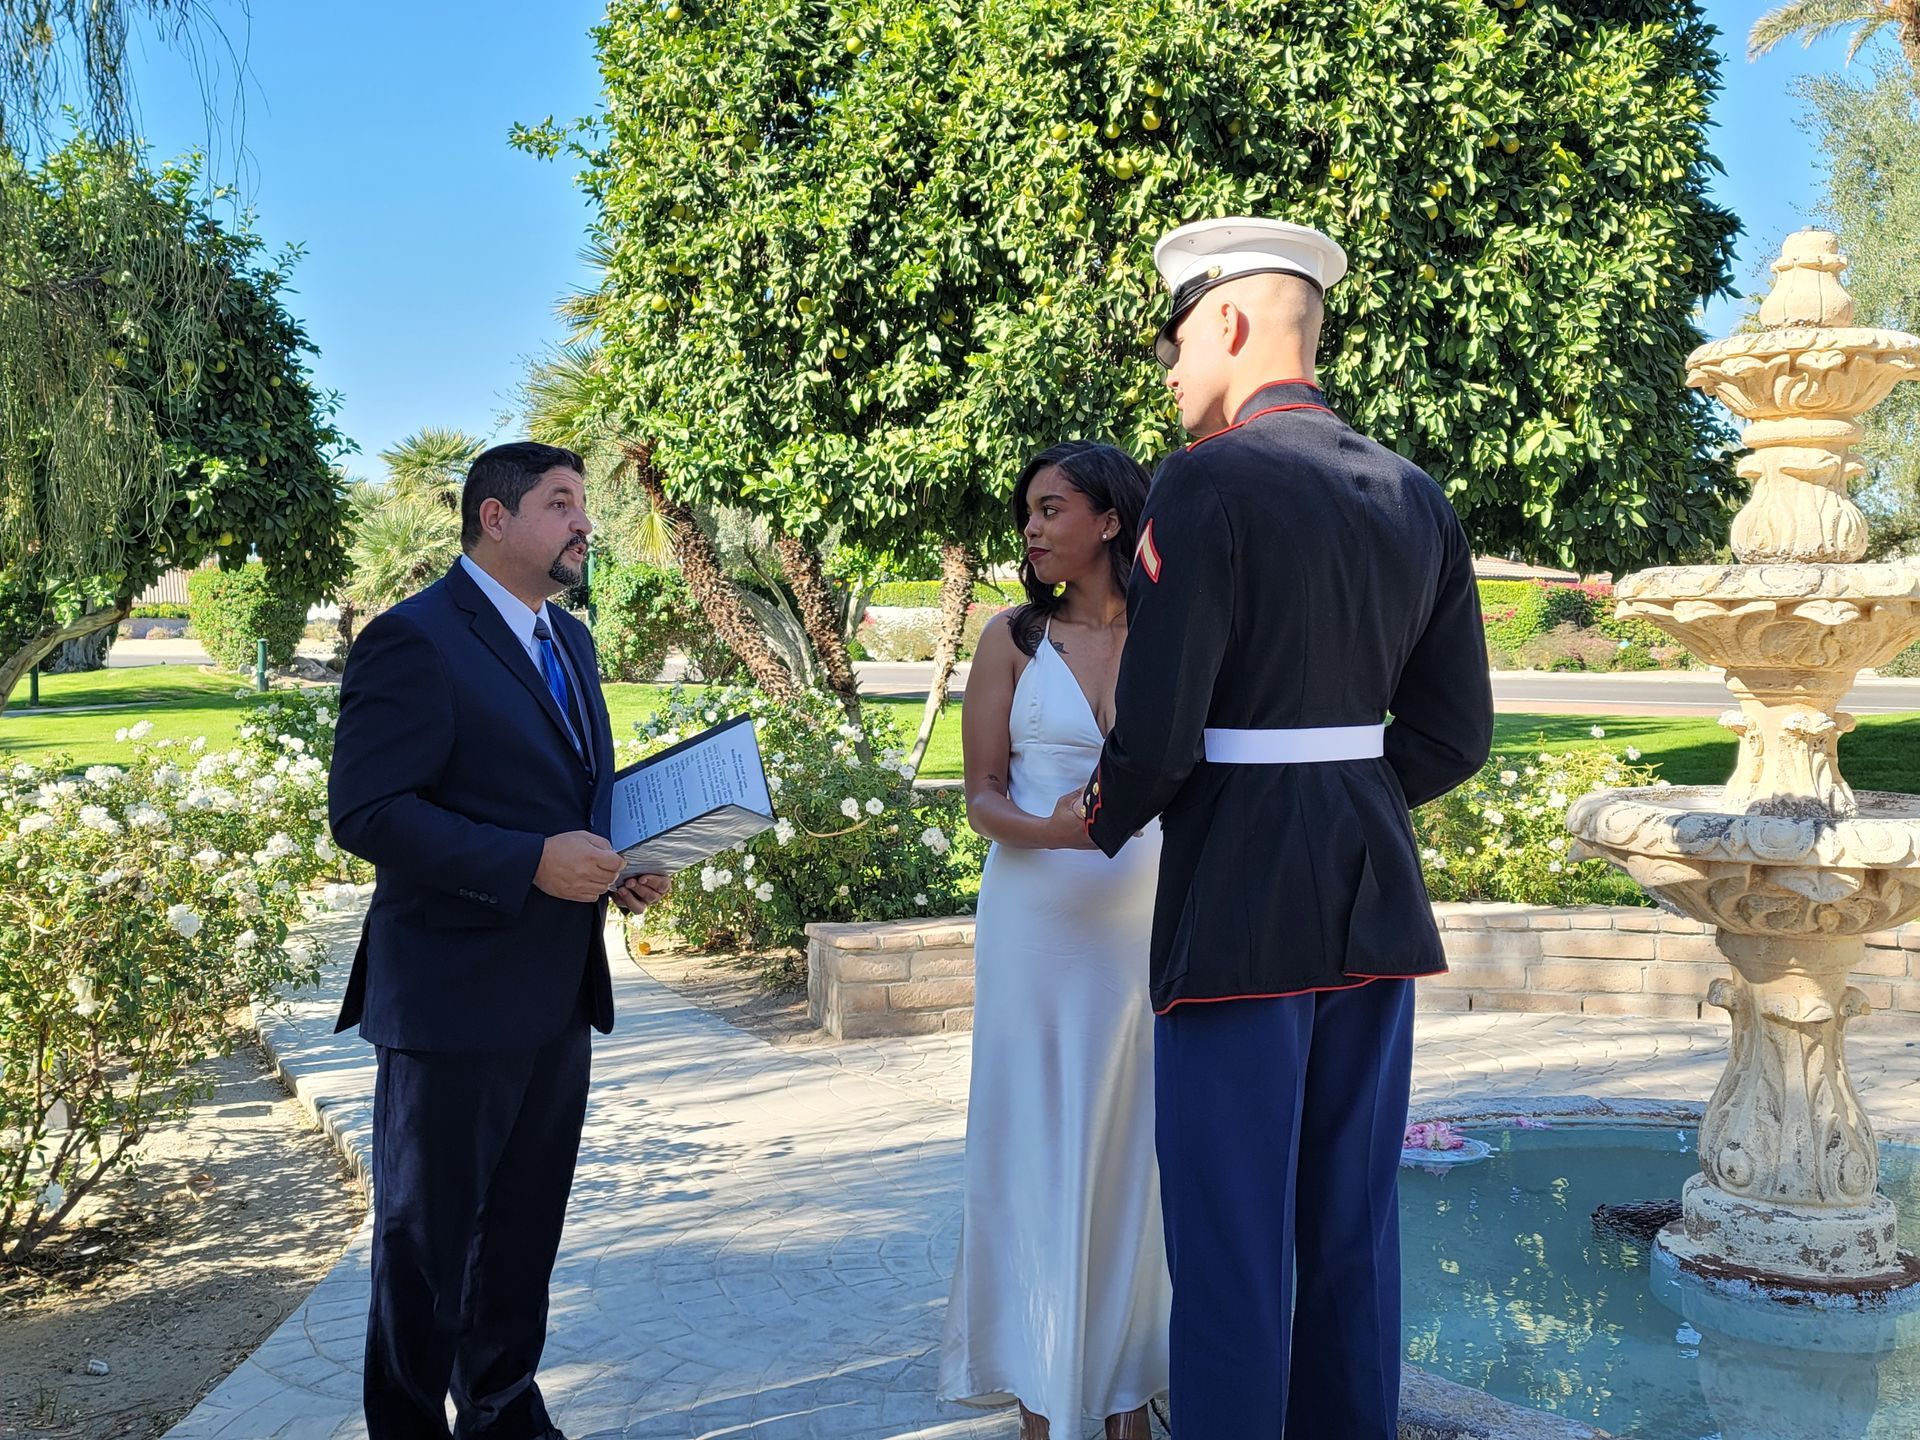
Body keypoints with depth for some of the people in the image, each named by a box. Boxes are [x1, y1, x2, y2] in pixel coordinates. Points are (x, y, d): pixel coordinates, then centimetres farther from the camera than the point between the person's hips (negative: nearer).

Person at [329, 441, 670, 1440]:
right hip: (454, 996, -8)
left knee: (525, 1228, 18)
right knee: (427, 1235, 8)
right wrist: (532, 863, -25)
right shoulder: (413, 640, -13)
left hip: (558, 993, 8)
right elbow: (365, 812, -20)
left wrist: (623, 868, 3)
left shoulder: (570, 641, 13)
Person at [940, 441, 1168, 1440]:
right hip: (1038, 915, -1)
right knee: (1035, 1140, 3)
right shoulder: (1014, 638, 2)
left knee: (1131, 1139, 7)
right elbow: (983, 797, -1)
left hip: (1147, 916, 1)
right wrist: (1048, 830, -20)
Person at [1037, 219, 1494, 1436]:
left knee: (1231, 1243, 4)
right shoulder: (1416, 497, 9)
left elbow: (1156, 733, -17)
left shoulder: (1209, 482, -13)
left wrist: (1098, 822, 3)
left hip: (1238, 906, -7)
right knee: (1353, 1230, 17)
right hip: (1375, 904, 7)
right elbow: (1454, 732, 10)